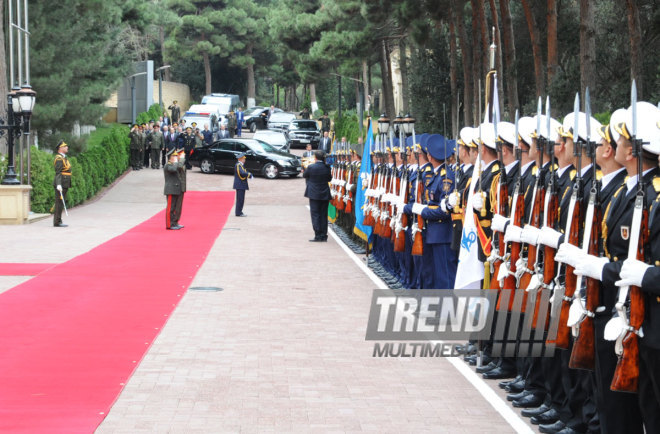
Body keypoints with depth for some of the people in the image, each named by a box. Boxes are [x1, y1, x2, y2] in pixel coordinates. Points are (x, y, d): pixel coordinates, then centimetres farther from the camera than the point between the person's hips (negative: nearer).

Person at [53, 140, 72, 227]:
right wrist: (58, 184, -29)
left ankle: (58, 221, 15)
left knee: (60, 203, 11)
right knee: (60, 203, -8)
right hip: (61, 184, -10)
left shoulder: (64, 158, 18)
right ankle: (57, 222, -7)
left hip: (64, 184, 10)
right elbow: (58, 172, -21)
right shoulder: (59, 158, -13)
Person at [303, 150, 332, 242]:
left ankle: (318, 236, -6)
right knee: (323, 215, 10)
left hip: (314, 194, -4)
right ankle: (323, 236, 11)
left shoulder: (311, 167, -13)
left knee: (315, 215, 0)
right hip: (325, 195, 4)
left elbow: (304, 175, 3)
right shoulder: (327, 168, -3)